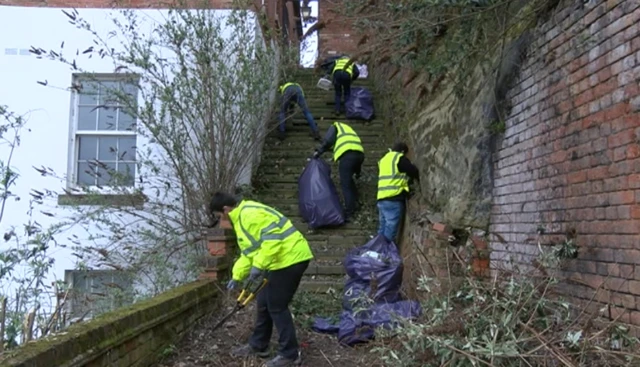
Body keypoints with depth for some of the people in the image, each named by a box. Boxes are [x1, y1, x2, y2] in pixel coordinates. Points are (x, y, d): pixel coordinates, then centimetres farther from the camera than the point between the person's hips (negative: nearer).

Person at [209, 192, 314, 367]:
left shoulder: (250, 214, -17)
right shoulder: (241, 217, 18)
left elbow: (272, 239, -27)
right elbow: (248, 252, 24)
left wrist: (258, 266, -23)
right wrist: (237, 276, 23)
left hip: (290, 259, -11)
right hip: (281, 261, 11)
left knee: (276, 307, -3)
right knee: (264, 303, 17)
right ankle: (258, 346, 31)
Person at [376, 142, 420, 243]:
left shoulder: (384, 159, 24)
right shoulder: (400, 158, 0)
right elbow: (413, 171, 3)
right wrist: (419, 179, 23)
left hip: (381, 198, 8)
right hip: (394, 198, -8)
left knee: (383, 226, 12)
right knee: (391, 226, -7)